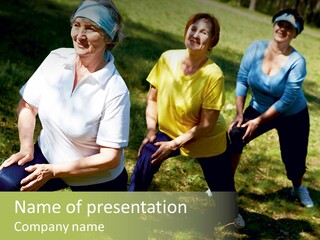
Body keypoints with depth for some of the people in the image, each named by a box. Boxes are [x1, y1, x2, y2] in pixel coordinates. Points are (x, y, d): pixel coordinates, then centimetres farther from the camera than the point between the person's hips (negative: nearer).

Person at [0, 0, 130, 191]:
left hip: (97, 180, -3)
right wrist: (27, 147, -13)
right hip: (48, 154, 3)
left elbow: (111, 157, -23)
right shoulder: (56, 59, -13)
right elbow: (28, 106, 1)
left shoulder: (115, 90, -26)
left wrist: (53, 171, -25)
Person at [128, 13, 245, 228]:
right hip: (170, 130, 2)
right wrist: (151, 130, -15)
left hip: (208, 140, -2)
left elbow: (206, 125, -23)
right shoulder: (167, 59, -19)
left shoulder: (213, 75, -29)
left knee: (222, 188, 12)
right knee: (146, 159, -21)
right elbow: (153, 99, -5)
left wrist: (174, 145, -23)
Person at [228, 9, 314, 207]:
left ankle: (298, 188, 43)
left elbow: (287, 100, -25)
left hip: (292, 116, -2)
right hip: (259, 109, 2)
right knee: (235, 136, -20)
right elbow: (242, 80, -11)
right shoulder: (256, 48, -17)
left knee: (294, 160, 7)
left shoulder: (297, 61, -26)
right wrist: (239, 114, -15)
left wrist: (259, 121, -24)